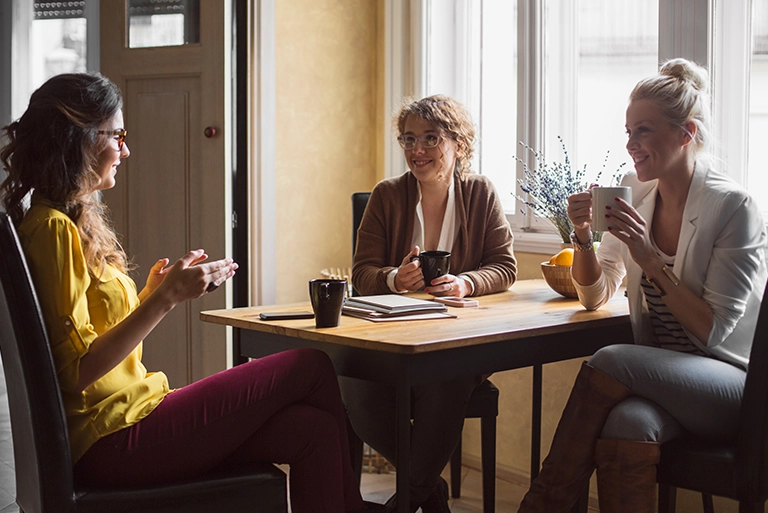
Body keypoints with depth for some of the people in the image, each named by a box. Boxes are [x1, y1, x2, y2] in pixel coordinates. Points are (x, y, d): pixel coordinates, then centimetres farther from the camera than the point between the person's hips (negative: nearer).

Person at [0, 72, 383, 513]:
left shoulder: (75, 219, 16)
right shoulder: (53, 228, -15)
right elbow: (76, 371, -21)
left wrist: (154, 291, 8)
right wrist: (164, 298, -21)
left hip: (129, 416, 9)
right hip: (113, 441, -9)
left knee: (313, 429, -6)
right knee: (312, 368, -4)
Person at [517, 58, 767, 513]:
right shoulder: (637, 192, 7)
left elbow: (713, 330, -14)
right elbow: (595, 296, 12)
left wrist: (651, 258, -22)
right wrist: (584, 235, -7)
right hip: (662, 375, 4)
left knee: (609, 361, -30)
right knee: (626, 424, -33)